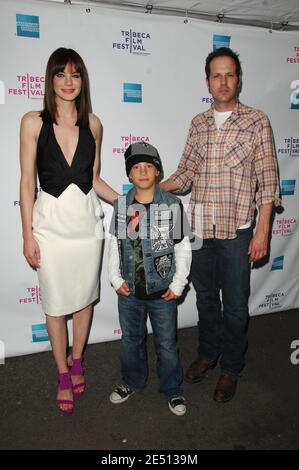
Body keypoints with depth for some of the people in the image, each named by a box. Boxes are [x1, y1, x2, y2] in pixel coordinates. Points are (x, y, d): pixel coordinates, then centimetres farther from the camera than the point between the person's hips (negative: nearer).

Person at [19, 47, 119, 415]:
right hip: (51, 222, -2)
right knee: (56, 303, 9)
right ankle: (63, 375, 29)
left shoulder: (92, 123, 4)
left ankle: (76, 361, 38)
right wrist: (28, 235, -6)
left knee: (84, 297, 14)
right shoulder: (34, 122, -5)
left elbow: (94, 179, 10)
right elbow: (27, 183, -5)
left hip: (87, 220, 3)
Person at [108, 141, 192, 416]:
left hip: (162, 291, -2)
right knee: (130, 340, 20)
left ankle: (173, 389, 35)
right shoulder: (121, 206, -3)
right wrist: (116, 278, -1)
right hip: (129, 290, 3)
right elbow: (115, 245, 5)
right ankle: (132, 382, 44)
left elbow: (183, 247, -7)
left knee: (166, 343, 13)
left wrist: (178, 284, -8)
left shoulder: (172, 206, -11)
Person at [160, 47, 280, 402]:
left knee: (235, 305, 9)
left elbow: (267, 181, -5)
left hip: (236, 230, -3)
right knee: (205, 297, 18)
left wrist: (262, 232, -10)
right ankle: (208, 353, 39)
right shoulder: (198, 124, 8)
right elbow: (185, 174, 8)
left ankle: (231, 367, 30)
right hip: (199, 228, 4)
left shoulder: (256, 122, -3)